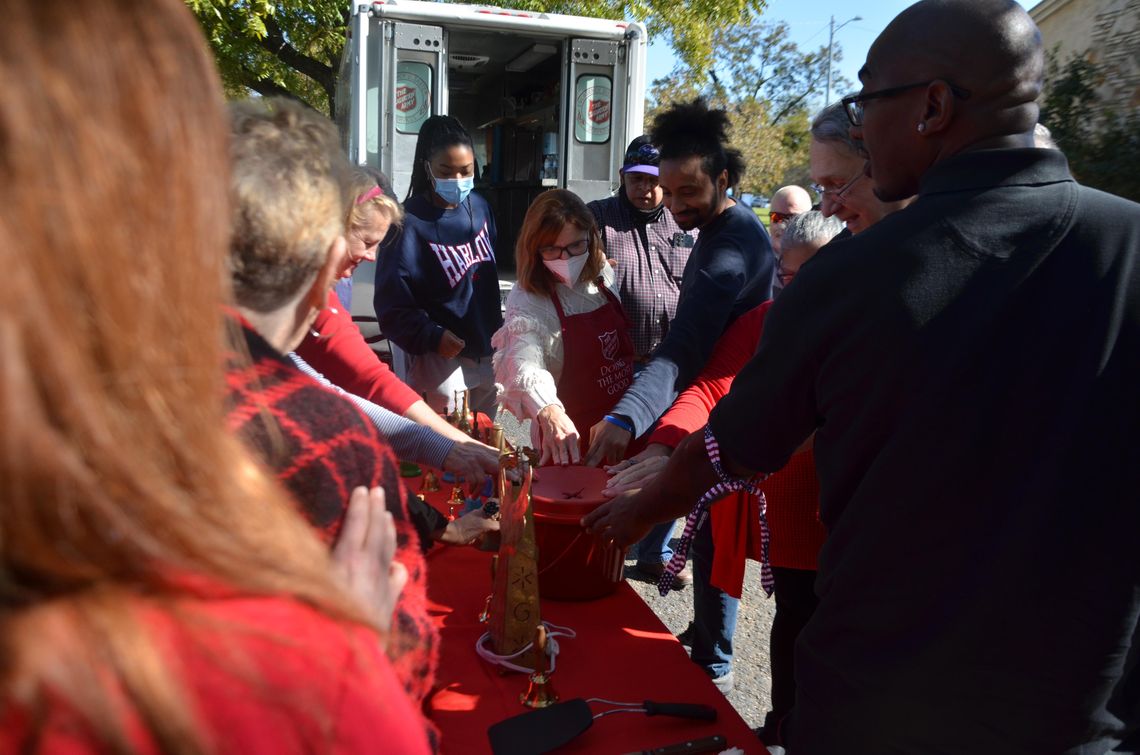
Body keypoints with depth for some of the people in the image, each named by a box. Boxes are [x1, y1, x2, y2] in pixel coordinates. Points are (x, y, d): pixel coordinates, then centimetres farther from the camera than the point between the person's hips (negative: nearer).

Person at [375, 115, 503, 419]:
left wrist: (496, 329, 15)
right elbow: (392, 306, -17)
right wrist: (432, 337, -29)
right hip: (439, 359, -6)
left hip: (486, 353, 6)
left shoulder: (479, 207, 1)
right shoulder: (410, 223, -18)